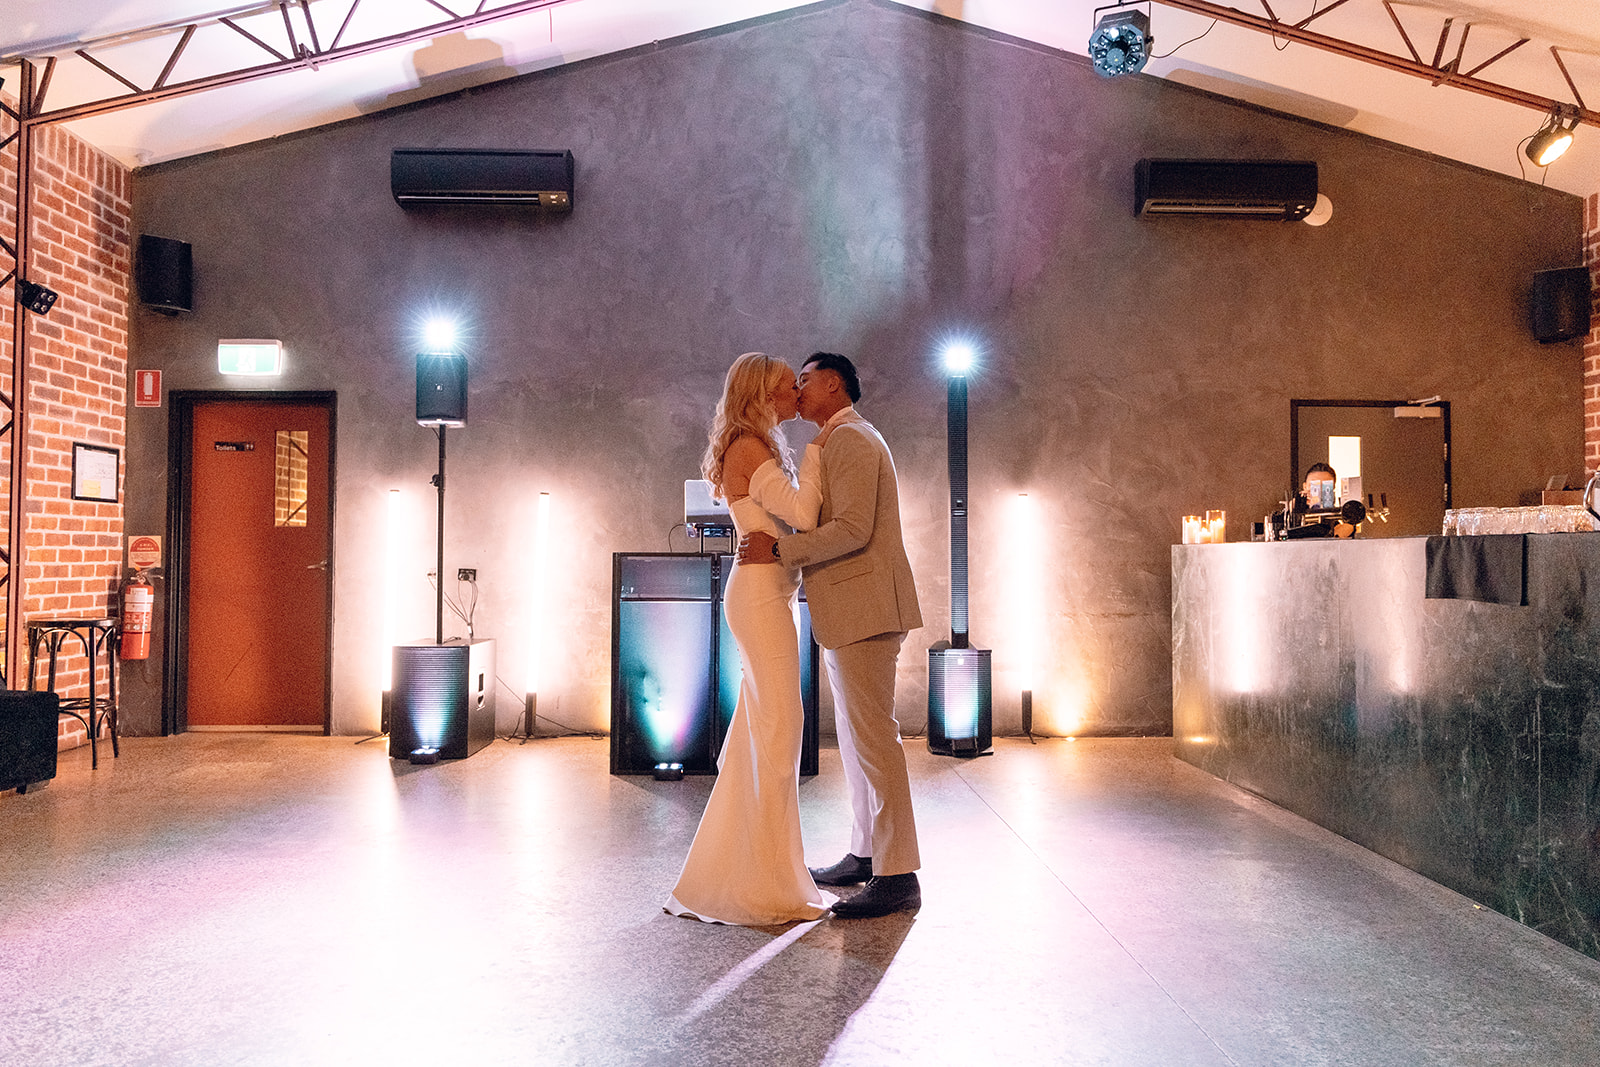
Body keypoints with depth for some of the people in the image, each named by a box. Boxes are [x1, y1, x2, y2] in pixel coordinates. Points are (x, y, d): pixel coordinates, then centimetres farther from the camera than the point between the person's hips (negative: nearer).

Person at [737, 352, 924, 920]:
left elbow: (852, 529, -21)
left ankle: (898, 876, -5)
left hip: (864, 607, -11)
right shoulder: (842, 441, 22)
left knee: (872, 734, -9)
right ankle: (866, 852, 25)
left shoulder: (850, 438, -11)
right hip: (849, 612, 11)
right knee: (856, 734, 15)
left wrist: (778, 549, -17)